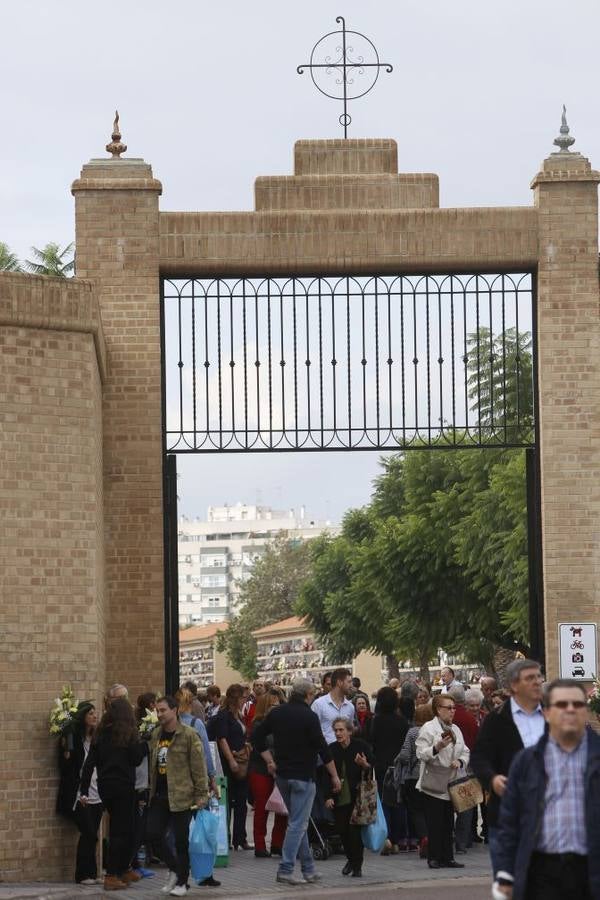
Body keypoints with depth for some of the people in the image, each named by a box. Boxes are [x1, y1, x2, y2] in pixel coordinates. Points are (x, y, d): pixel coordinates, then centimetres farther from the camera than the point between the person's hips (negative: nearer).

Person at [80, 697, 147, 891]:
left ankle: (123, 869, 28)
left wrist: (84, 790, 5)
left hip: (105, 786, 5)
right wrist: (144, 746, 7)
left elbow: (90, 762, 3)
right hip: (123, 786, -5)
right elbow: (136, 759, -10)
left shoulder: (101, 733, 5)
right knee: (121, 831, 0)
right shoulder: (129, 733, -9)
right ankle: (112, 876, -4)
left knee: (122, 828, 19)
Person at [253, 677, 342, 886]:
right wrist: (335, 776, -5)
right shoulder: (309, 716, -14)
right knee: (298, 824, -3)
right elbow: (322, 748, -13)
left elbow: (258, 736, 8)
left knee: (297, 821, 15)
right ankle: (285, 869, -8)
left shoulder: (277, 712, 4)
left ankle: (308, 869, 19)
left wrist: (270, 761, 11)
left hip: (282, 774, 7)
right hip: (303, 776, -7)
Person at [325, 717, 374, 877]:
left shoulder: (361, 746, -7)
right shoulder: (332, 749, 1)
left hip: (357, 796, -3)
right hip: (338, 799, 3)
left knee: (355, 830, -8)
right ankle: (351, 859, 27)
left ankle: (357, 865, 4)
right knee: (341, 829, 2)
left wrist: (364, 765, -23)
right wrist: (328, 796, -1)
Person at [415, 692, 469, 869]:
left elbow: (465, 752, 16)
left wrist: (460, 761, -5)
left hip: (450, 783, 6)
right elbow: (421, 753, -16)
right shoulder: (428, 728, -7)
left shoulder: (455, 730, 14)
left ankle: (447, 857, 12)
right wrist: (437, 748, -31)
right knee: (435, 823, -4)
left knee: (448, 823, 8)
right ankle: (434, 858, 2)